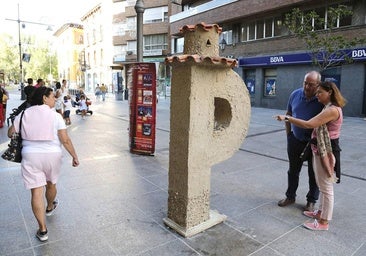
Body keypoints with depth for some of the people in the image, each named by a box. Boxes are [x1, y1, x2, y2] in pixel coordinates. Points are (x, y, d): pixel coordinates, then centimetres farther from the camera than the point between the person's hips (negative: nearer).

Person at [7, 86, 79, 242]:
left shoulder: (24, 114, 2)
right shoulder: (55, 116, -7)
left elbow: (10, 133, 9)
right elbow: (65, 140, -13)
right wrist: (74, 156, -5)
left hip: (30, 156, 1)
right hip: (52, 155, -1)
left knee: (36, 191, 2)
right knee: (51, 184, 24)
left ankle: (42, 230, 6)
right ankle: (50, 208, 51)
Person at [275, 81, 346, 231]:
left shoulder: (332, 110, -21)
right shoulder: (329, 108, 13)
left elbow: (308, 125, -29)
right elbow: (317, 126, 11)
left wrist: (287, 118, -23)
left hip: (326, 152, -10)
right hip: (321, 151, 10)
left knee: (326, 188, 2)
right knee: (323, 186, 21)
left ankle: (323, 222, 15)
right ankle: (321, 212, 37)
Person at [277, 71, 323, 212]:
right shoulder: (295, 94, -5)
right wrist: (288, 135, 7)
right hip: (296, 140, 4)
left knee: (314, 174, 12)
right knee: (293, 171, 17)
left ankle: (311, 201, 31)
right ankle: (290, 196, 35)